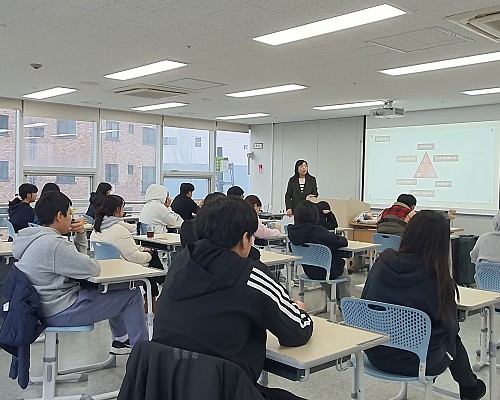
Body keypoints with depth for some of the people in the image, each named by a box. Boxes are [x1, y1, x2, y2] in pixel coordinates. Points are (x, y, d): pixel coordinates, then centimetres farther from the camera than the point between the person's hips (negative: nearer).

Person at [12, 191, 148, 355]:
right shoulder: (53, 244, -26)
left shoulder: (33, 237, 7)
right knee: (132, 295, -6)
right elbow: (93, 269, -22)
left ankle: (121, 340, 35)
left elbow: (75, 258, 17)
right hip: (58, 314, -11)